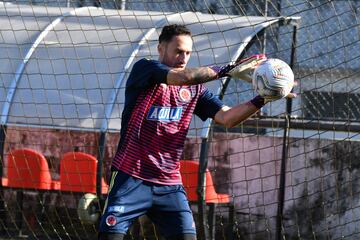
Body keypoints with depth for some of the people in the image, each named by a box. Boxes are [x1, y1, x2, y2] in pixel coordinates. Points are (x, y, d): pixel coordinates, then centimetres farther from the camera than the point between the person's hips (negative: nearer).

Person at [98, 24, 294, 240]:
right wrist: (229, 70, -23)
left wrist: (261, 100, -13)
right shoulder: (144, 70, -3)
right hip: (132, 179, -4)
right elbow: (182, 77, -20)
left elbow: (227, 118, 2)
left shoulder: (194, 89, 12)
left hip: (170, 184, 4)